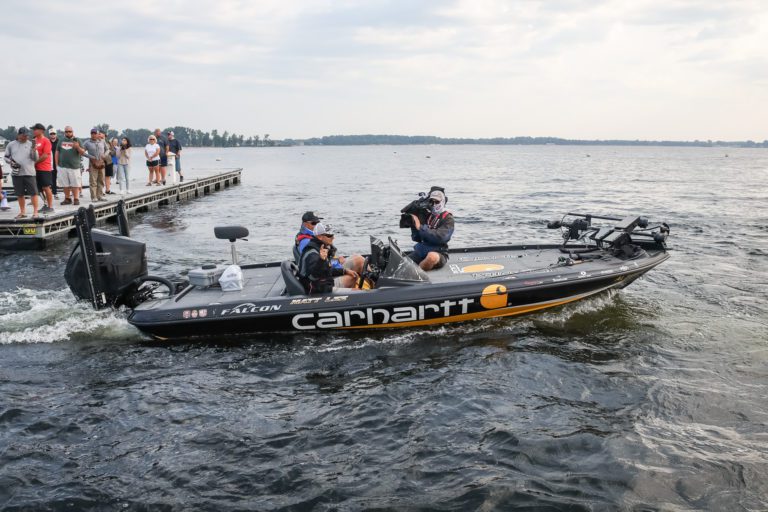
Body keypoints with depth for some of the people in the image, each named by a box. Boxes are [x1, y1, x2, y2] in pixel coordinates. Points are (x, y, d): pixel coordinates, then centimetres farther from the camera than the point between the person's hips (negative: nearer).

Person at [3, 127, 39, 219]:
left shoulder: (31, 144, 1)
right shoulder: (11, 145, 7)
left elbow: (35, 159, -4)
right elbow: (6, 157, 14)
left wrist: (34, 149, -19)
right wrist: (11, 162, -5)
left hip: (29, 173, -3)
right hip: (16, 173, 3)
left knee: (33, 193, -6)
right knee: (20, 194, 10)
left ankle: (35, 211, 1)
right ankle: (22, 212, 21)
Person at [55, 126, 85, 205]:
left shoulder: (77, 140, 4)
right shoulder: (61, 141, 13)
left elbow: (82, 152, -1)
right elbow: (57, 153, 15)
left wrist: (78, 147, -22)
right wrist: (57, 164, 8)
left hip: (74, 166, -3)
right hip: (62, 166, 3)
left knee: (75, 184, -4)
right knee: (65, 184, 8)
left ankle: (76, 199, 2)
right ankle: (67, 198, 16)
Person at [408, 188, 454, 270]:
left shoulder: (448, 218, -3)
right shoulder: (427, 215, 11)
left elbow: (439, 237, -20)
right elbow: (416, 238, 11)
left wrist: (420, 227, -21)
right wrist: (413, 225, -7)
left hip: (439, 253, -4)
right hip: (421, 251, 5)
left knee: (432, 256, -39)